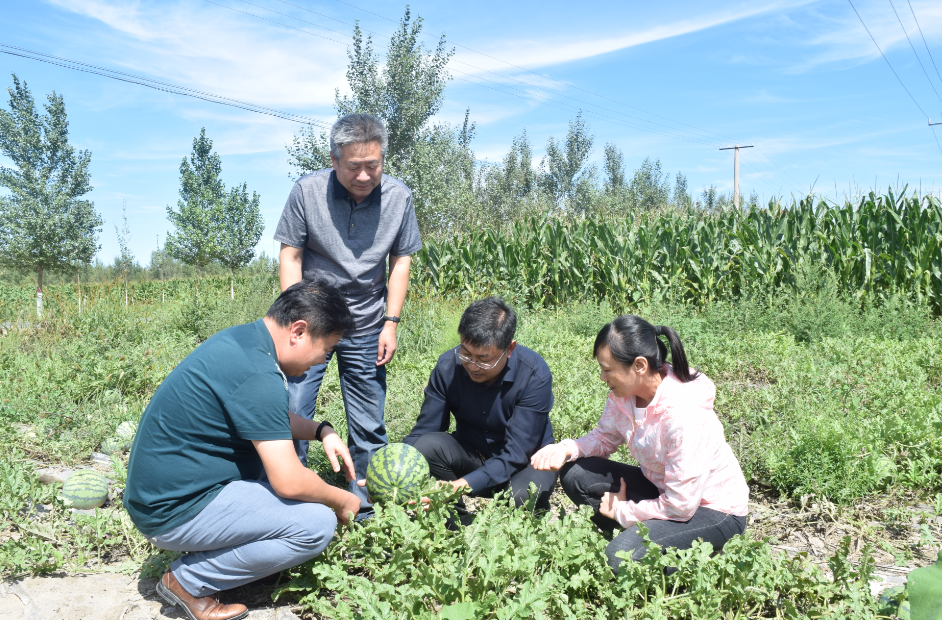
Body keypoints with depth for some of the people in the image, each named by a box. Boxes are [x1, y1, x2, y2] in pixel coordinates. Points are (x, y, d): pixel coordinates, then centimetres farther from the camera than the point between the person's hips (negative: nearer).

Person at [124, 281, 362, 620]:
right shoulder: (257, 374, -26)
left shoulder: (241, 338, 4)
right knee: (317, 524, -16)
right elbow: (289, 483, -24)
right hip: (173, 510, -10)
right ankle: (188, 582, -2)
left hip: (160, 485, 10)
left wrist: (321, 431, 8)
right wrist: (343, 501, -5)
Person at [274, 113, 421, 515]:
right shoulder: (307, 191, -11)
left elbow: (401, 261, 3)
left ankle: (364, 506, 23)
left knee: (369, 427, 8)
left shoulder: (398, 197, -5)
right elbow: (290, 256, -5)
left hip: (366, 327, 2)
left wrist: (391, 323, -1)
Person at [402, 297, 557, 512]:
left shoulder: (535, 375, -26)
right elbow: (422, 433, -11)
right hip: (470, 454, 3)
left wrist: (462, 485, -40)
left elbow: (516, 454, -27)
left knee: (521, 496, -36)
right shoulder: (448, 366, -16)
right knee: (427, 446, -27)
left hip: (525, 460, -3)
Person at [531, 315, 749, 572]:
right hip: (661, 490, 8)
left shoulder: (685, 415, -33)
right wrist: (566, 449, -17)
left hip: (714, 511, -8)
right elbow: (604, 437, 4)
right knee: (574, 473, -8)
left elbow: (680, 507, -28)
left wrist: (623, 512, -13)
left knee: (622, 556, -29)